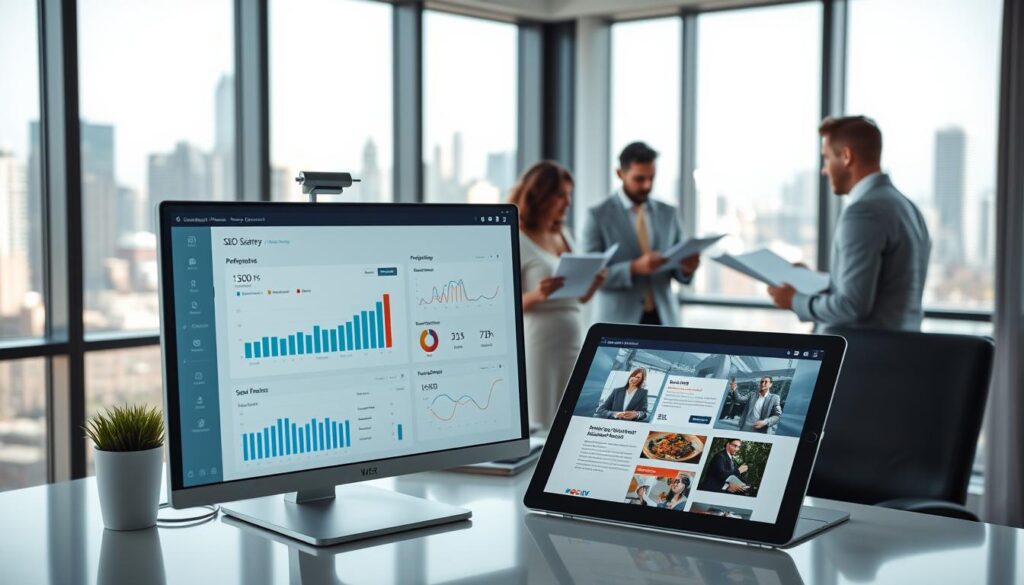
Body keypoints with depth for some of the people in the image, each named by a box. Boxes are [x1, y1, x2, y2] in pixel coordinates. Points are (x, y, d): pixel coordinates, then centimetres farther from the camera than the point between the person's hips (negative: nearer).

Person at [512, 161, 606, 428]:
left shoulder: (563, 234, 14)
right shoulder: (516, 242, -8)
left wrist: (594, 283, -1)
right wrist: (536, 295, -28)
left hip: (575, 342, 7)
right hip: (539, 343, -7)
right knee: (541, 426, -3)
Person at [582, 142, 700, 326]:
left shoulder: (668, 213, 9)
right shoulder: (598, 215, -3)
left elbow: (680, 272, 12)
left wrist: (687, 267, -11)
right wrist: (634, 268, -22)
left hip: (663, 318, 3)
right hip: (619, 321, -3)